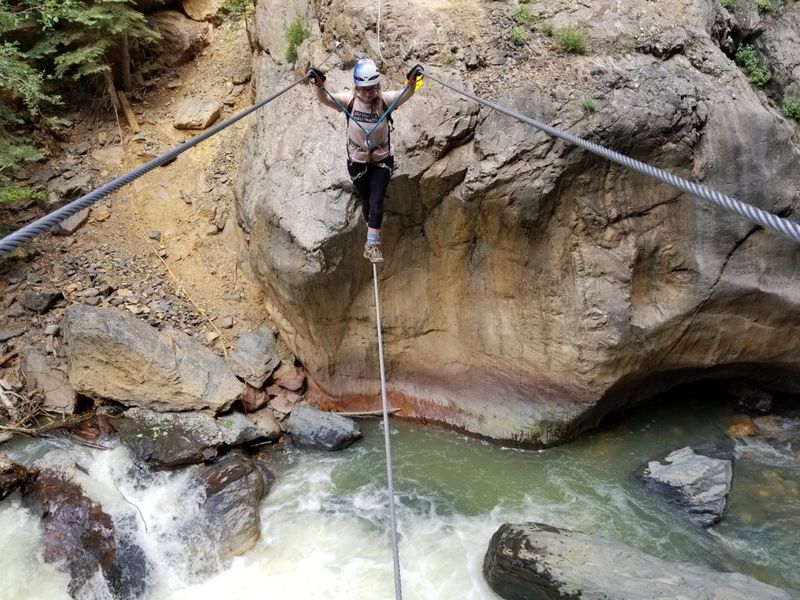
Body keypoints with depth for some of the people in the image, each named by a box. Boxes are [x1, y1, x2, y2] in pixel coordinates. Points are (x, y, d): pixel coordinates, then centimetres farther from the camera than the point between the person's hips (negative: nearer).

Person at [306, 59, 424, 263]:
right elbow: (324, 99, -29)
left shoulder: (385, 100, -17)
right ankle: (373, 237, 37)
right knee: (366, 201, 15)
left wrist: (412, 81, -55)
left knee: (376, 201, -8)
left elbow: (406, 94, -33)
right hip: (357, 160, 1)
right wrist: (318, 84, -50)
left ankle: (371, 245, -2)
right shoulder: (349, 101, -16)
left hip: (383, 160, -1)